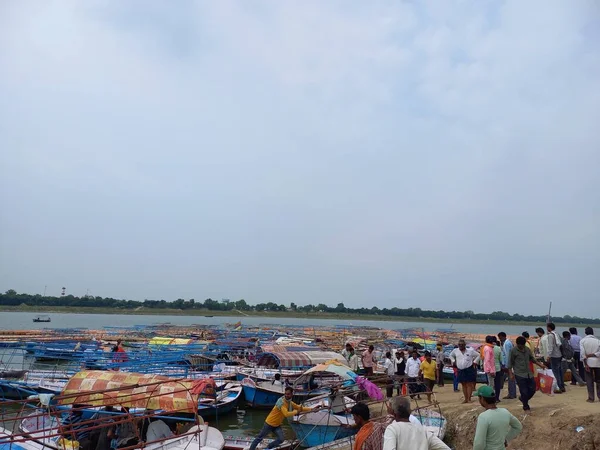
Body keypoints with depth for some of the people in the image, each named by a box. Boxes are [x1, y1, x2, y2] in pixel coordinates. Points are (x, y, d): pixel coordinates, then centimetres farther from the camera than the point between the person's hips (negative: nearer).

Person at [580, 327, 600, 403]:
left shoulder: (583, 340, -2)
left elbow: (582, 353, -10)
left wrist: (586, 364, -9)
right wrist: (592, 355, -3)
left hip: (588, 362, -2)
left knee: (589, 381, 3)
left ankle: (591, 398, 2)